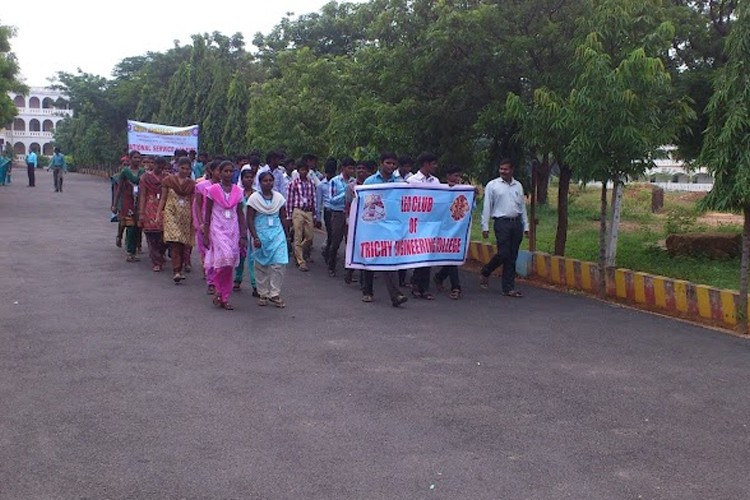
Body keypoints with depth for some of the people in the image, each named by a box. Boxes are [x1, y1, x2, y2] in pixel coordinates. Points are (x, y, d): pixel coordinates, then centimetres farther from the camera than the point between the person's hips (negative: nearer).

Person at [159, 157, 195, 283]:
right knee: (175, 242, -16)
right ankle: (176, 271, -20)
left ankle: (179, 270, 17)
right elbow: (163, 199, 6)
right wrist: (159, 214, 0)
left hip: (186, 216, 3)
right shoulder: (168, 180, 2)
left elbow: (192, 202, 8)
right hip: (171, 213, -3)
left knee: (183, 244, 4)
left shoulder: (192, 184, 7)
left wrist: (193, 218, 3)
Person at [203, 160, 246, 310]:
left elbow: (240, 214, 10)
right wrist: (205, 235, -3)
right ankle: (218, 289, -1)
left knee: (230, 264, 3)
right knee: (225, 257, -22)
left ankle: (224, 298, 12)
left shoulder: (238, 191, 6)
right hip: (218, 229, -3)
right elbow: (207, 215, 1)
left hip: (233, 230, 4)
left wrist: (243, 235, 4)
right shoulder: (213, 190, -2)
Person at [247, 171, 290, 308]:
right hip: (261, 234, -2)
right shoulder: (254, 198, -3)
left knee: (279, 263, -8)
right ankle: (263, 294, 16)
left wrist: (286, 235, 10)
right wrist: (255, 237, -12)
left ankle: (274, 294, 0)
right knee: (261, 265, 5)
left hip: (277, 234, 2)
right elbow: (250, 220, -5)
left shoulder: (279, 197, 6)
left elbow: (283, 218, 12)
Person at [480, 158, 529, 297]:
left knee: (512, 258, 5)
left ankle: (509, 288, 10)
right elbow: (486, 207, -1)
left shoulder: (518, 186, 13)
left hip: (517, 223, 4)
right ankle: (485, 273, 15)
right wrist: (485, 227, -7)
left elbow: (522, 207, 17)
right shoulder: (492, 185, 1)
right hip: (502, 223, -4)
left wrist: (526, 226, 12)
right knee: (503, 254, -12)